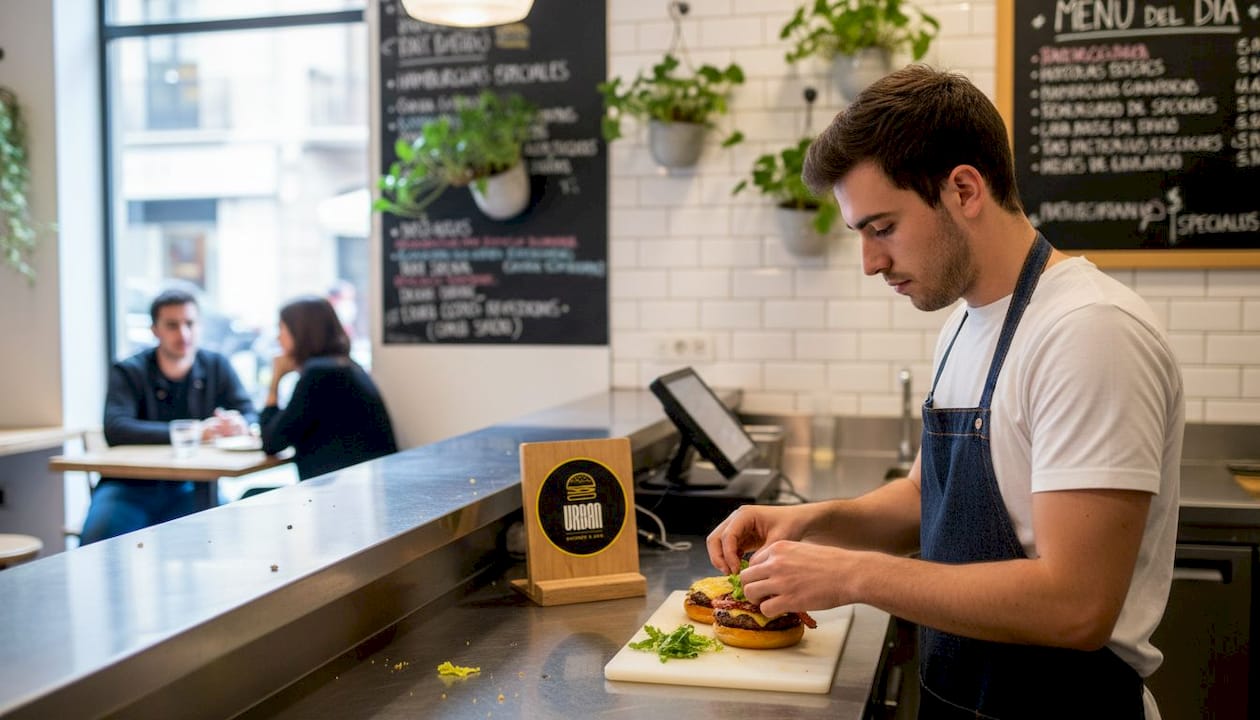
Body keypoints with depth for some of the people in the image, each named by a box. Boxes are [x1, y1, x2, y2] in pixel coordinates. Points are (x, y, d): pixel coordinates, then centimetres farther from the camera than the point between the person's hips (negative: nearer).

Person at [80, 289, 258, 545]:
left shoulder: (216, 367, 7)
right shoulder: (128, 372, -3)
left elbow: (252, 417, 2)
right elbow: (116, 429, -20)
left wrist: (239, 425, -25)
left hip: (189, 490, 2)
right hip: (131, 487, -2)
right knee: (97, 537, -32)